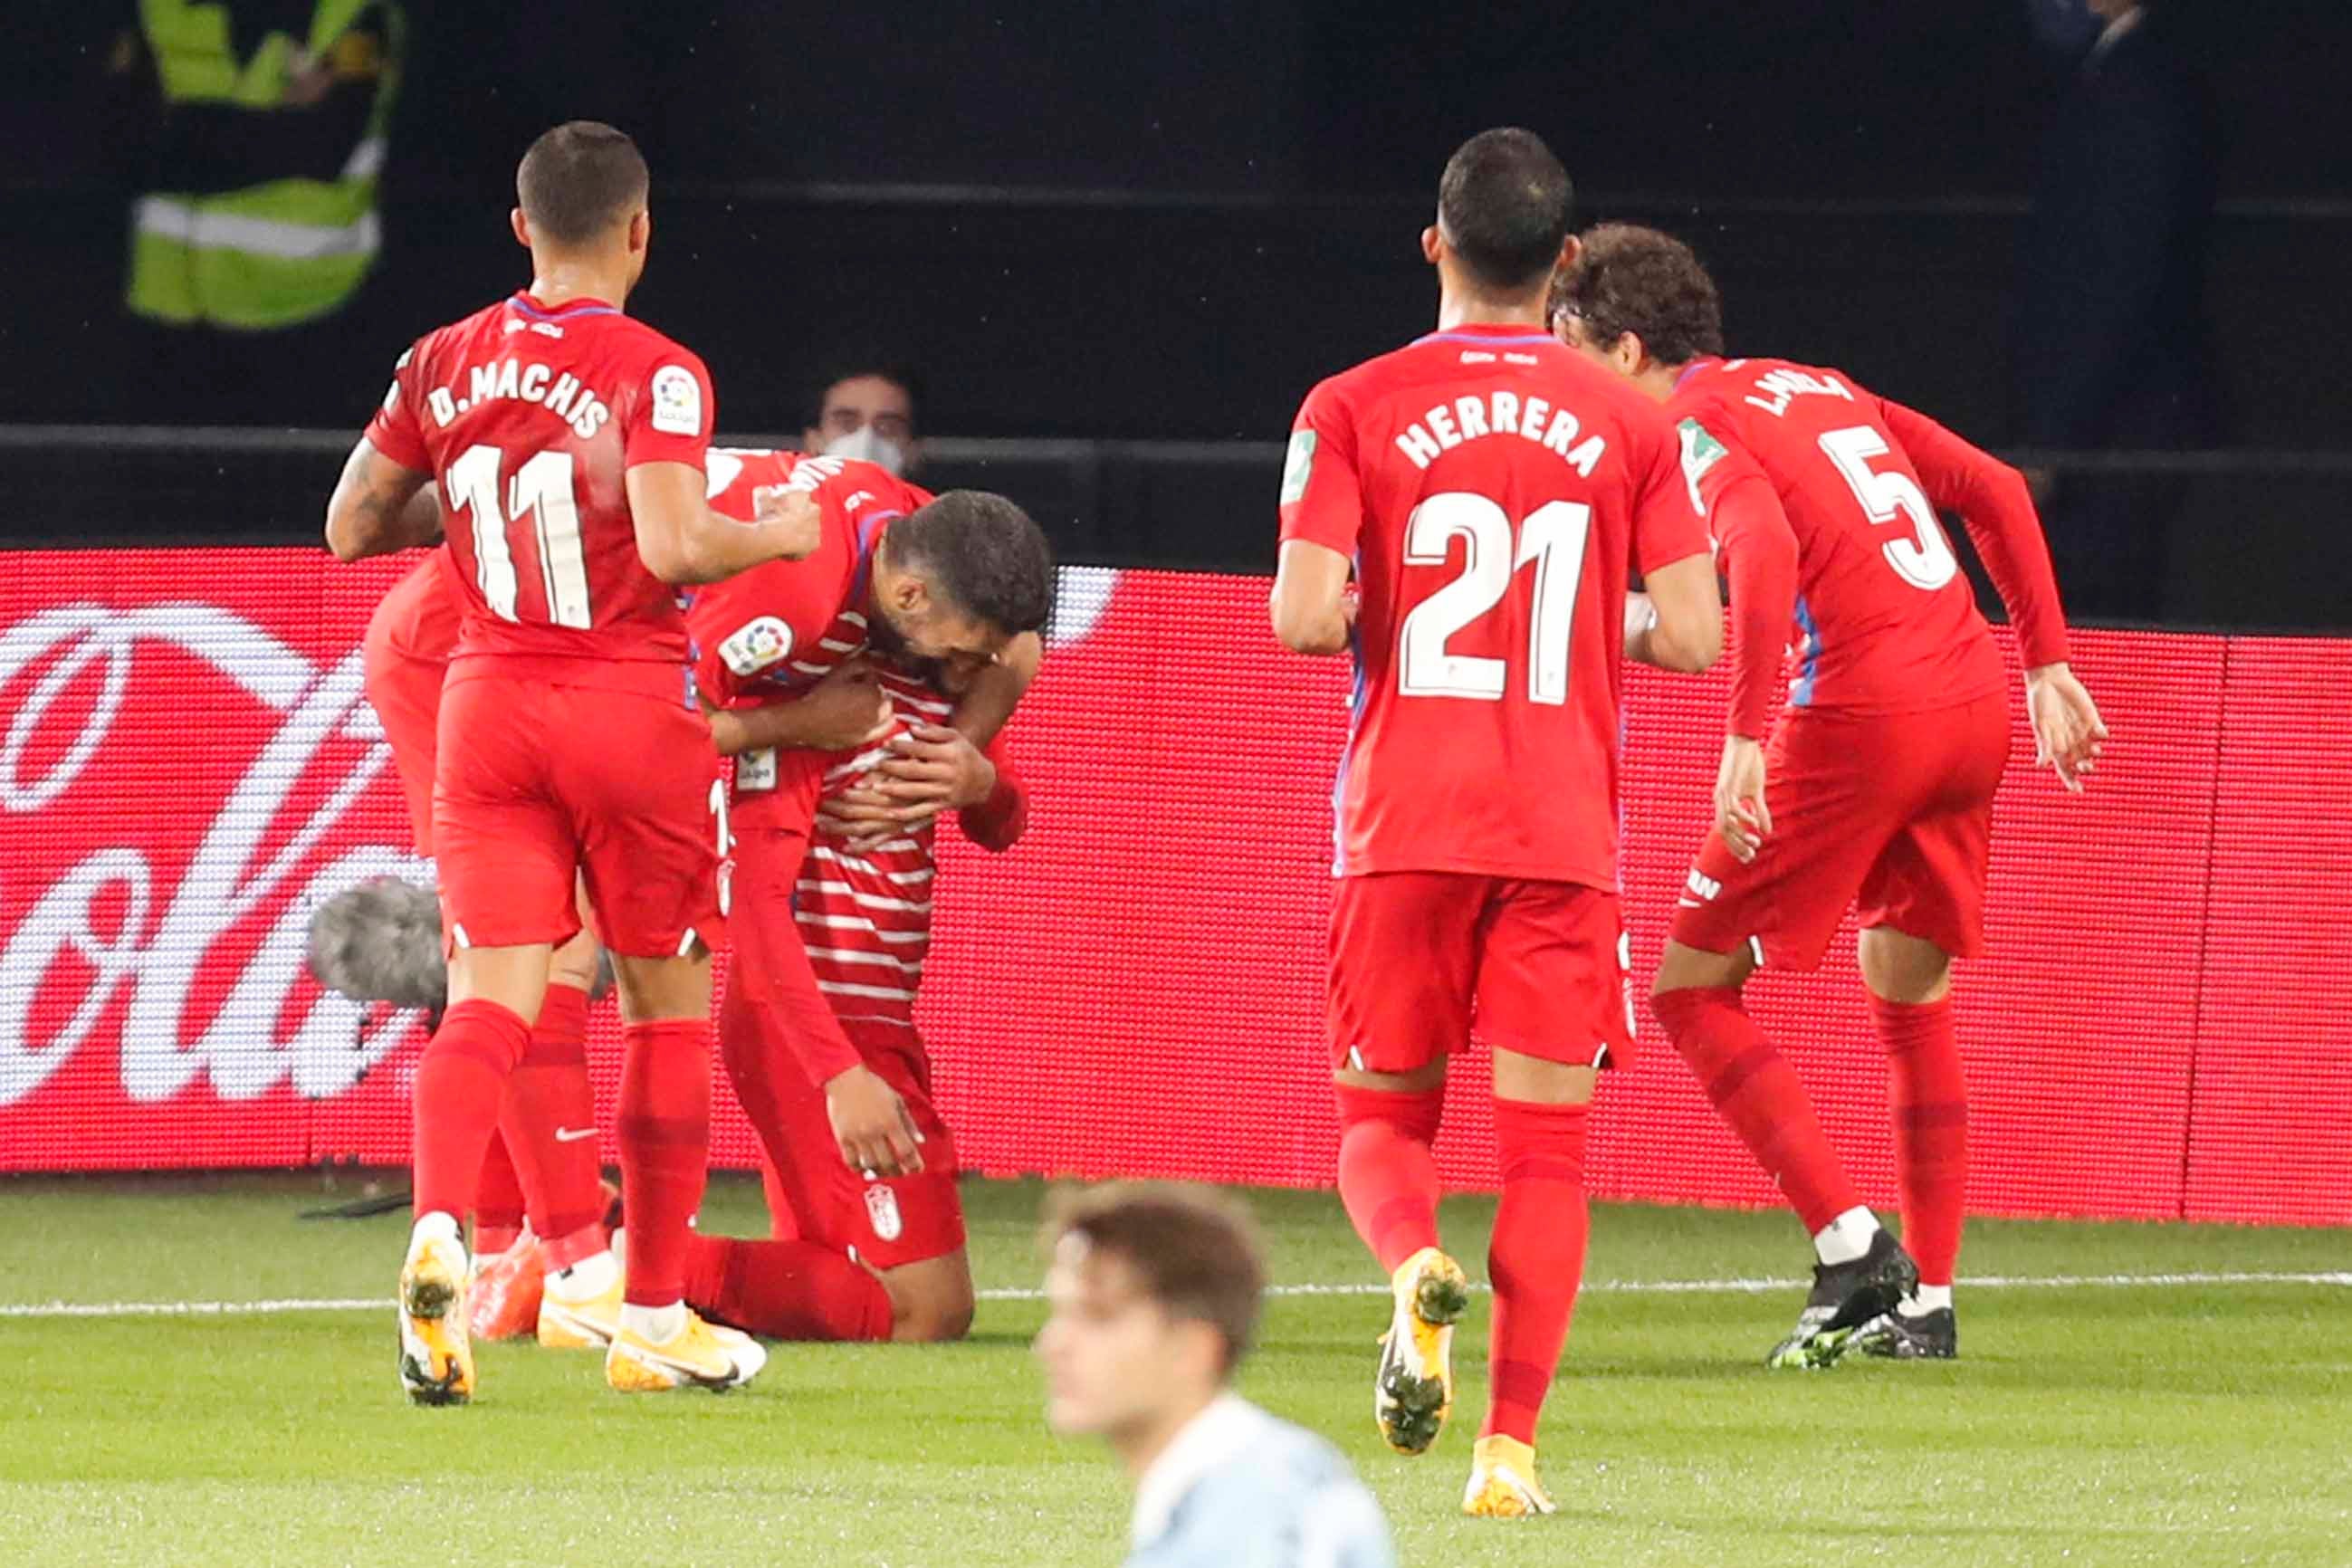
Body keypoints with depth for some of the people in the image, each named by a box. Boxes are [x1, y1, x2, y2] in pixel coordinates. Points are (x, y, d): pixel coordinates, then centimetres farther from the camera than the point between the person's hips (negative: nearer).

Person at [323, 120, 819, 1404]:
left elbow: (350, 529, 11)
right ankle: (652, 1317, 16)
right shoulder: (655, 376, -11)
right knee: (668, 1007, 11)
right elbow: (676, 546, -22)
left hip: (488, 707, 4)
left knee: (491, 998, -3)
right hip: (632, 708, -3)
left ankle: (436, 1237, -32)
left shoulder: (440, 367, 4)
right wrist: (783, 534, -4)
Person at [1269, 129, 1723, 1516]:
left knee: (1385, 1115, 12)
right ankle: (1513, 1444, -5)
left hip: (1406, 826, 0)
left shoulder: (1354, 411, -1)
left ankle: (1419, 1270, -22)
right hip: (1567, 831, 0)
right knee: (1547, 1142, 5)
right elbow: (1693, 636, -2)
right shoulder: (1632, 427, 2)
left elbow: (1305, 619, -10)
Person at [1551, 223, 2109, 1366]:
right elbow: (1996, 490, 20)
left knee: (1692, 984, 3)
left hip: (1861, 715, -8)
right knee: (1911, 991, 22)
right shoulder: (1821, 390, 21)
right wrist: (2047, 667, 20)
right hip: (1976, 702, 8)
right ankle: (1924, 1301, 22)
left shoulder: (1695, 426, -3)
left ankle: (1851, 1244, -8)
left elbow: (1765, 550, -23)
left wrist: (1745, 737, -25)